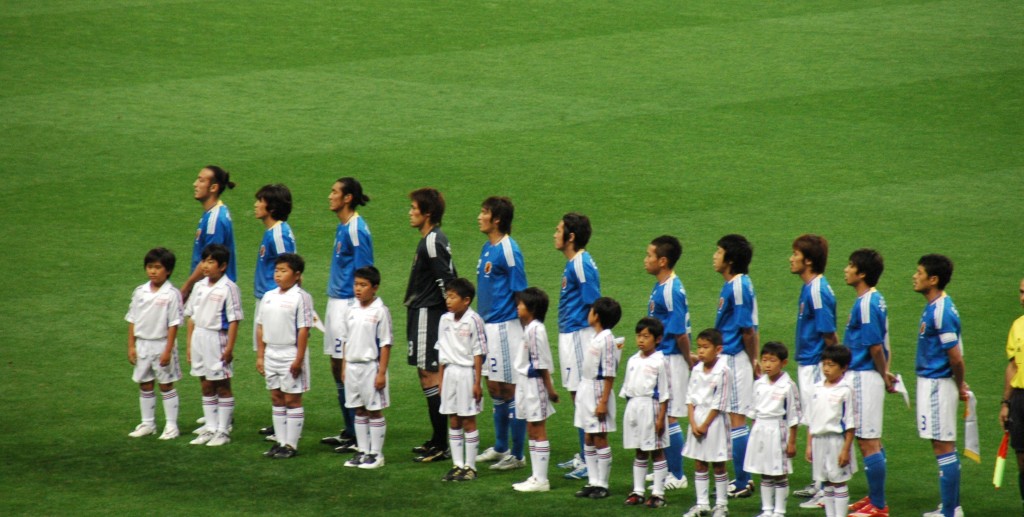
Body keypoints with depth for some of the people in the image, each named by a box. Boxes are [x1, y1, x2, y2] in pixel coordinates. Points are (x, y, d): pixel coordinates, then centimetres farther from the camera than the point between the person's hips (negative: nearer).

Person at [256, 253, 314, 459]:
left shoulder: (300, 297, -11)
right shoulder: (268, 296, 9)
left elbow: (303, 330, -13)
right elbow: (261, 327, 13)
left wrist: (299, 359, -17)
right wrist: (260, 356, 9)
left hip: (290, 355, -7)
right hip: (271, 355, 7)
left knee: (292, 400, 0)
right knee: (276, 399, 12)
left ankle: (291, 445, 4)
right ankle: (280, 441, 20)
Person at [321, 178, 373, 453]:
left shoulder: (356, 229, -15)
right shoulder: (342, 227, 13)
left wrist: (356, 309, -19)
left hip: (349, 304, -10)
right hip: (336, 301, 10)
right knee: (338, 369, 14)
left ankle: (359, 437, -3)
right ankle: (349, 431, 22)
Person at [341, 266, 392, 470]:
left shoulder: (380, 312, -10)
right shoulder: (353, 312, 8)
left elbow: (385, 344, -11)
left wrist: (382, 372, -14)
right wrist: (344, 367, 12)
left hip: (371, 367, -6)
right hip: (352, 367, 6)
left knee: (374, 411, 1)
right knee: (359, 411, 12)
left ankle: (376, 454, 6)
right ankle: (362, 451, 19)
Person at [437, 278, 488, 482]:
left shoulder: (473, 320, -12)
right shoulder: (445, 320, 6)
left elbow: (478, 353, -11)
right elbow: (442, 351, 12)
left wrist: (477, 382, -13)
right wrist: (440, 378, 11)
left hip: (467, 373, -6)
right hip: (450, 372, 6)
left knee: (468, 421, 0)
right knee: (453, 421, 9)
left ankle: (470, 467, 6)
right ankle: (457, 465, 16)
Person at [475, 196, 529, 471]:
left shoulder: (509, 250, -15)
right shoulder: (487, 248, 11)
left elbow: (520, 292, -15)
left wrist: (522, 326, -15)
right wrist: (480, 319, 17)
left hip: (505, 325, -9)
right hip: (487, 325, 9)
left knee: (509, 390, -3)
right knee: (494, 388, 17)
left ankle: (517, 455, 3)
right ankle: (500, 448, 29)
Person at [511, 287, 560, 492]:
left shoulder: (536, 329, -18)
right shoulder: (529, 328, 12)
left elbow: (542, 363, -18)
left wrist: (549, 389, -17)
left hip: (535, 383, -10)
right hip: (526, 382, 10)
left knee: (537, 430, -5)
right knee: (531, 431, 13)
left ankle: (541, 480, -2)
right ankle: (537, 477, 18)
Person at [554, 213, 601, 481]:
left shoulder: (582, 265, -17)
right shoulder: (572, 263, 13)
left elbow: (593, 304, -20)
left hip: (578, 335, -10)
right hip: (569, 335, 10)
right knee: (578, 396, 15)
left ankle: (590, 463, -5)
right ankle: (583, 457, 23)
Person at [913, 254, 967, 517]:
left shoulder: (942, 312, -21)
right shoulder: (934, 307, 10)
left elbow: (955, 357, -22)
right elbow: (954, 354, 18)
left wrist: (959, 386, -7)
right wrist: (959, 386, 16)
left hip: (938, 384, -10)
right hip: (930, 383, 10)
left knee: (944, 447, -5)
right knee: (944, 447, 15)